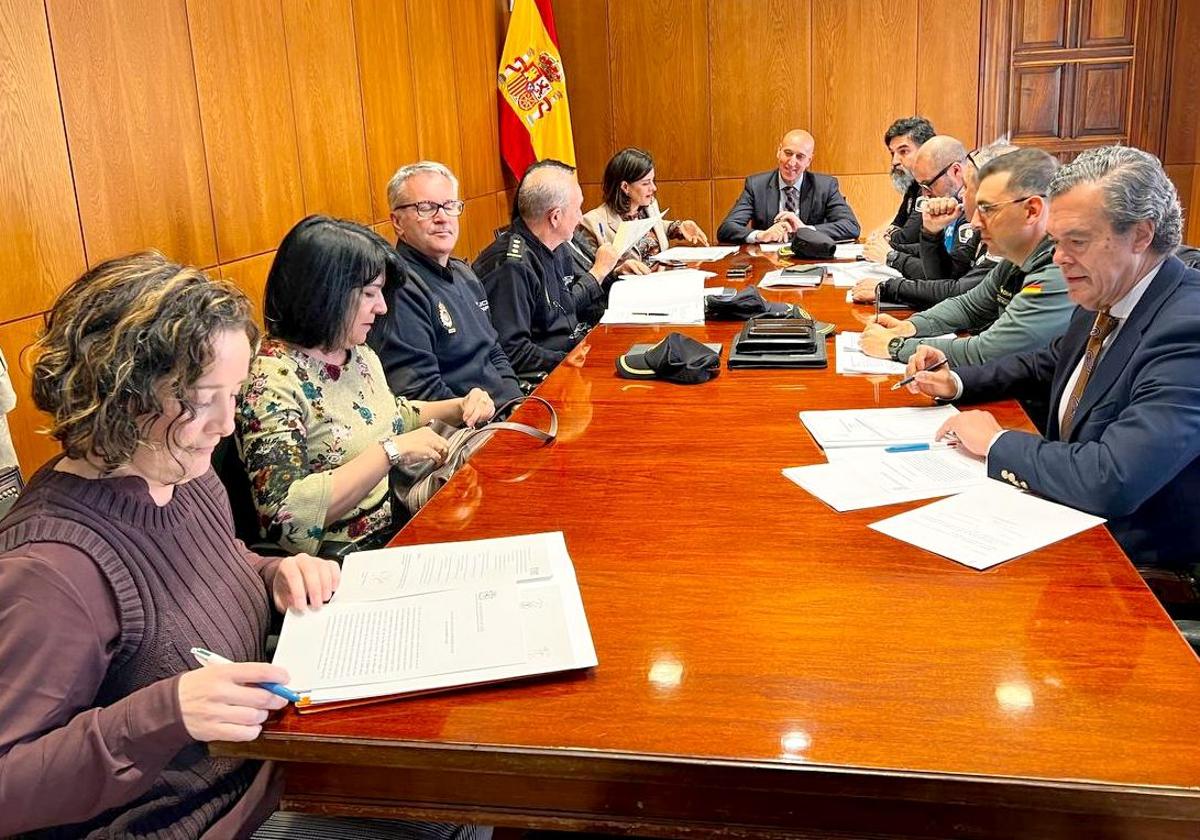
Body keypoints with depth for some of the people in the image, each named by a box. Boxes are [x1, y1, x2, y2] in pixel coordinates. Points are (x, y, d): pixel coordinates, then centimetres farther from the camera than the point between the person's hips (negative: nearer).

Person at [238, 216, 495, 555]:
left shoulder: (358, 352, 6)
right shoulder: (270, 381, -19)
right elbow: (287, 512, -27)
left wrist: (459, 407, 8)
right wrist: (391, 451, -27)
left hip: (402, 521, 8)